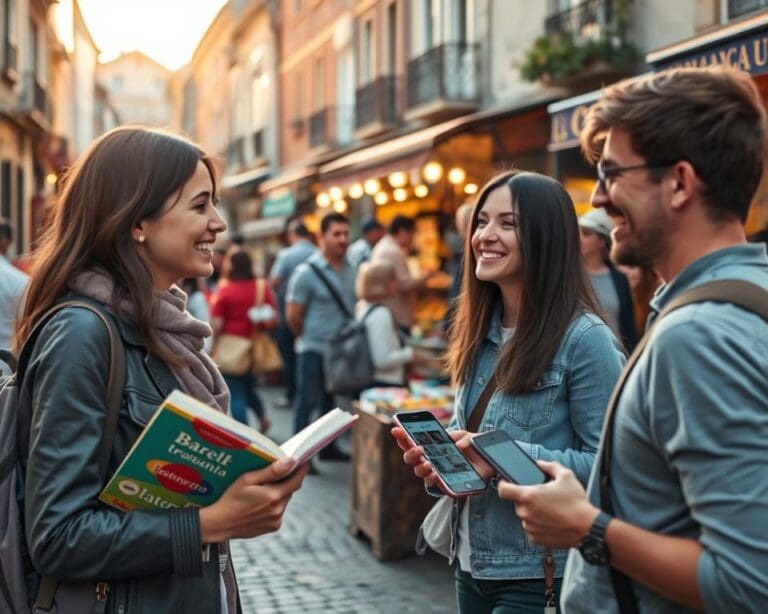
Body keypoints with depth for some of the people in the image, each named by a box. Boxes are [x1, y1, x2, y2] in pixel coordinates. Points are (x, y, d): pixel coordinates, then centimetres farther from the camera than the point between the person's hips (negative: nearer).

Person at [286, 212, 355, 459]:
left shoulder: (350, 269, 4)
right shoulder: (307, 272, -13)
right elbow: (293, 316, -10)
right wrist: (310, 337, 3)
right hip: (314, 350, -6)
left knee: (331, 401, 16)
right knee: (307, 402, 1)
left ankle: (328, 447, 29)